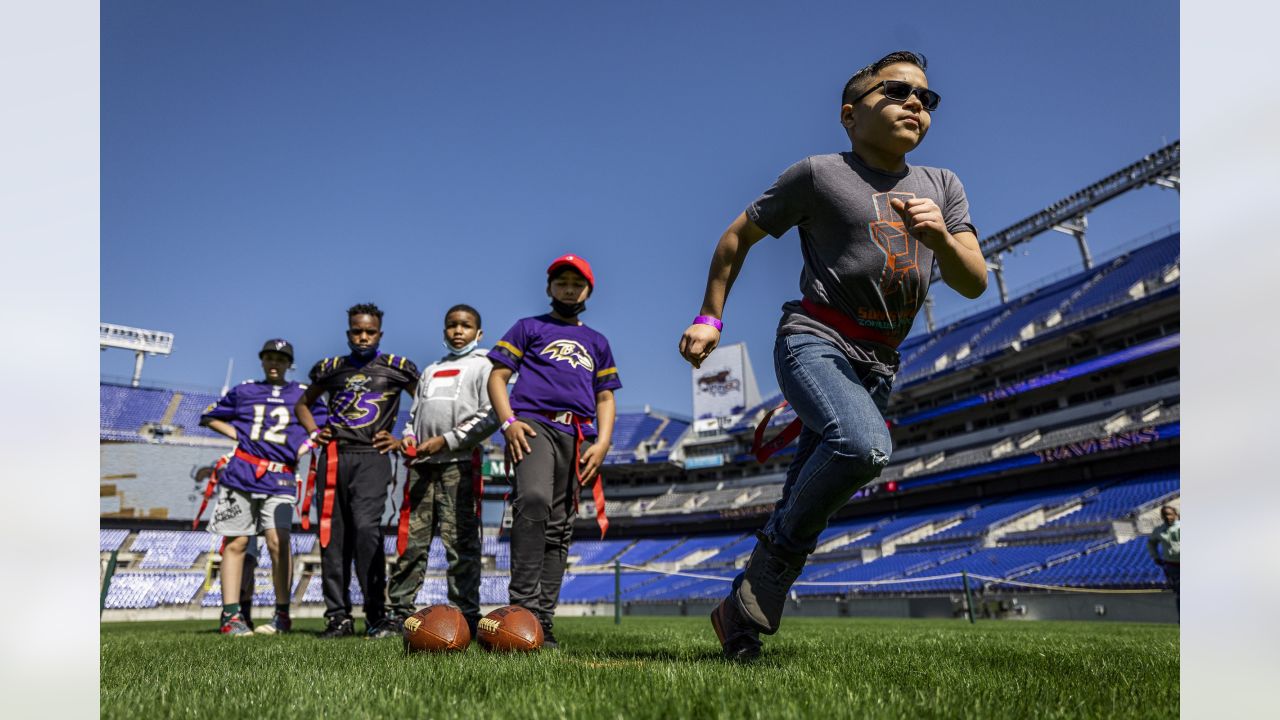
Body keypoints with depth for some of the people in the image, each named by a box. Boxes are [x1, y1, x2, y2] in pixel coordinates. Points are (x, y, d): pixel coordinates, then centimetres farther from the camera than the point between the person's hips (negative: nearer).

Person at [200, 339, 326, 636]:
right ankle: (231, 615, 1)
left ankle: (282, 615, -8)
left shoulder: (303, 393, 14)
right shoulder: (243, 391, 16)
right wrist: (235, 434, 8)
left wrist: (308, 443, 1)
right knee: (236, 544, -1)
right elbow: (208, 418, 23)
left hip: (280, 479, -1)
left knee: (278, 542, -14)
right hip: (240, 474, 1)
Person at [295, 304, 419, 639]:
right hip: (333, 457, 4)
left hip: (371, 457, -4)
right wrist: (314, 432, 11)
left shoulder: (396, 368, 6)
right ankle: (338, 617, 9)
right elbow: (302, 404, 30)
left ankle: (376, 615, -11)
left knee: (366, 529, -19)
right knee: (332, 537, 2)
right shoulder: (332, 368, 16)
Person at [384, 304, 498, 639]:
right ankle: (400, 612, 9)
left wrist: (445, 441, -10)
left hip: (459, 463, -5)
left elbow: (491, 416, -5)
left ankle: (466, 615, -4)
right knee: (410, 541, 3)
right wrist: (409, 436, 6)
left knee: (460, 542, -8)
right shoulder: (431, 371, 27)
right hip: (421, 464, 6)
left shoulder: (483, 366, 7)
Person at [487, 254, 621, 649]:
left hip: (579, 435, 4)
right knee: (533, 502, -29)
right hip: (535, 424, -4)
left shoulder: (597, 342, 26)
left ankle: (542, 619, 2)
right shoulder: (529, 328, 17)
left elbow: (605, 398, 22)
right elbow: (497, 377, 9)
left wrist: (602, 442, 5)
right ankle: (523, 607, -31)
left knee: (559, 529, 0)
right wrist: (509, 421, -8)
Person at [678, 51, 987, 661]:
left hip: (877, 365, 5)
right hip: (814, 340, -5)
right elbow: (739, 235, 7)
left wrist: (940, 236, -14)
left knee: (802, 509, 6)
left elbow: (974, 284, 6)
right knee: (864, 445, -34)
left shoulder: (942, 186, 12)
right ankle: (780, 543, -10)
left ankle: (741, 614, 21)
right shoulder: (819, 174, -2)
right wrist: (709, 317, 5)